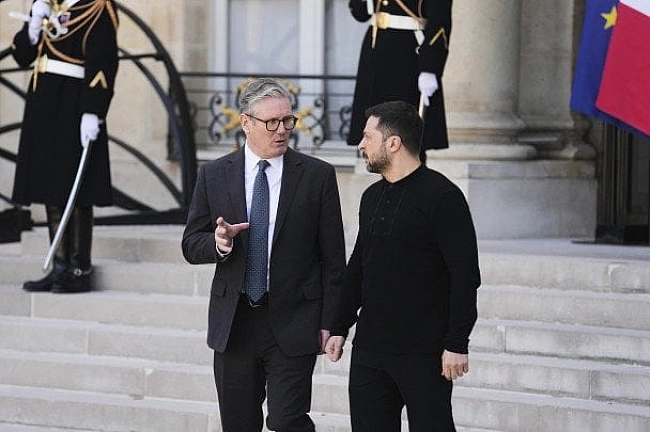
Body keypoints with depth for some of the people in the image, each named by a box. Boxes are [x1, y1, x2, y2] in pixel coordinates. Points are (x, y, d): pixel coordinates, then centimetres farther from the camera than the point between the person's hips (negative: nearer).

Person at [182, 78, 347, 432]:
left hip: (292, 324, -3)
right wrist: (219, 243, -17)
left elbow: (333, 257, 1)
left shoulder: (318, 176, 0)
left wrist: (329, 323, -4)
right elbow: (191, 246, 6)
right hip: (233, 323, 3)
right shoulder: (213, 175, 5)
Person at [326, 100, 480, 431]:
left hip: (423, 353, -7)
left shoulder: (441, 196, -10)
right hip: (369, 349, 7)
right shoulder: (372, 198, 14)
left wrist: (457, 344, -17)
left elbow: (466, 276, -13)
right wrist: (340, 328, 15)